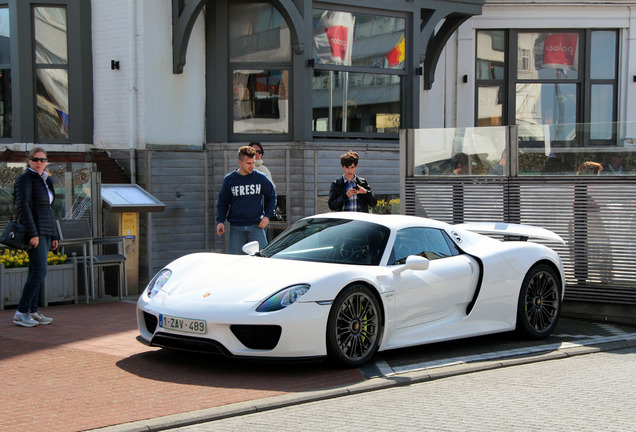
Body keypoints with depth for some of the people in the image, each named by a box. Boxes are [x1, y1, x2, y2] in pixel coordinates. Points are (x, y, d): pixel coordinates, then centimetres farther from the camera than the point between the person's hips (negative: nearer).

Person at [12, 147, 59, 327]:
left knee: (35, 272, 7)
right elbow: (23, 206, -17)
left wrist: (54, 236, 19)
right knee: (40, 271, -14)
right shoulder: (25, 179, -8)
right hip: (34, 230, -8)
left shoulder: (46, 181, 18)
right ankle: (21, 312, -11)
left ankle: (32, 312, 9)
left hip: (45, 232, 8)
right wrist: (33, 234, -24)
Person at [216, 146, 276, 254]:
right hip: (236, 228, 0)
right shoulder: (229, 179, 4)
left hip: (256, 226, 0)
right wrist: (220, 221, -1)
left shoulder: (261, 178, 3)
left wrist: (267, 216, 3)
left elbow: (271, 196, 15)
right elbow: (222, 202, 11)